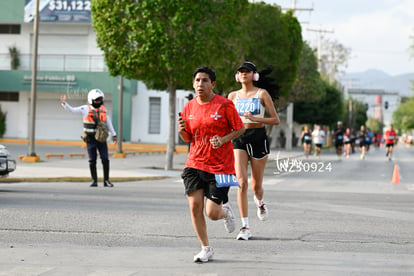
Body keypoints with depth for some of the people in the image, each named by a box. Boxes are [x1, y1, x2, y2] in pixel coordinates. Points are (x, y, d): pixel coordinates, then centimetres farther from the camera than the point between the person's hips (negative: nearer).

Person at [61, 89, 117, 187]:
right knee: (92, 161, 1)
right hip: (90, 139, -2)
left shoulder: (103, 110, 5)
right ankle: (94, 181, 10)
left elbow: (108, 123, 13)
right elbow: (72, 110, -11)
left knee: (105, 160, -5)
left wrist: (114, 135, 12)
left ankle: (106, 181, 3)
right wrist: (64, 103, -27)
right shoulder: (86, 109, -5)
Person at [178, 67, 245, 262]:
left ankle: (226, 211, 31)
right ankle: (206, 248, 10)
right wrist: (182, 131, -7)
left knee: (212, 213, -8)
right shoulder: (189, 107, 6)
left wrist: (223, 140, -16)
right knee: (195, 205, -8)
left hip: (220, 166, -4)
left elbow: (240, 128, 0)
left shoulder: (224, 105, -8)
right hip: (195, 163, 4)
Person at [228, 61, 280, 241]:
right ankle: (245, 227, -14)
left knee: (256, 185, 8)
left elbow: (276, 120, -5)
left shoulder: (262, 94, 0)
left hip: (258, 138, -2)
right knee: (242, 182, -15)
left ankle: (259, 202, 47)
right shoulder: (233, 96, 9)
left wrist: (255, 118, -18)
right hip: (239, 139, 2)